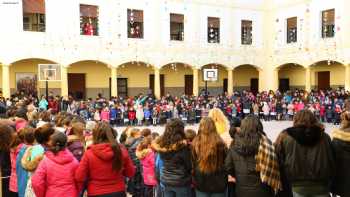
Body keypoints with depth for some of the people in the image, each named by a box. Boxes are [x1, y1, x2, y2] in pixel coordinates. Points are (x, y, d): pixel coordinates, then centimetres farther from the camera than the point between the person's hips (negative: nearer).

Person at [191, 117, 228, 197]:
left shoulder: (195, 144, -12)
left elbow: (192, 164, -1)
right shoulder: (220, 143, -17)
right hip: (218, 183, -1)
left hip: (201, 183, 1)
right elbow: (226, 163, -4)